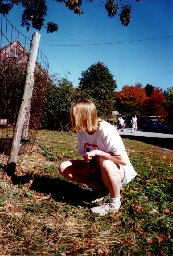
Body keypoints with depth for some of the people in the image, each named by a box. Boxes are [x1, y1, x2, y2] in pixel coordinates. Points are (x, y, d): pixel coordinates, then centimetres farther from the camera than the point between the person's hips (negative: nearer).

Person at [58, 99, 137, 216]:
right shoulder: (81, 131, -7)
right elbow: (84, 154, 7)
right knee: (64, 167, -8)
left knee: (106, 165, -42)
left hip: (120, 171, -6)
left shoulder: (106, 131, -28)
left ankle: (114, 203, -14)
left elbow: (124, 160, -33)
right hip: (97, 169, 7)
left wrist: (97, 152, -29)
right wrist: (89, 162, -15)